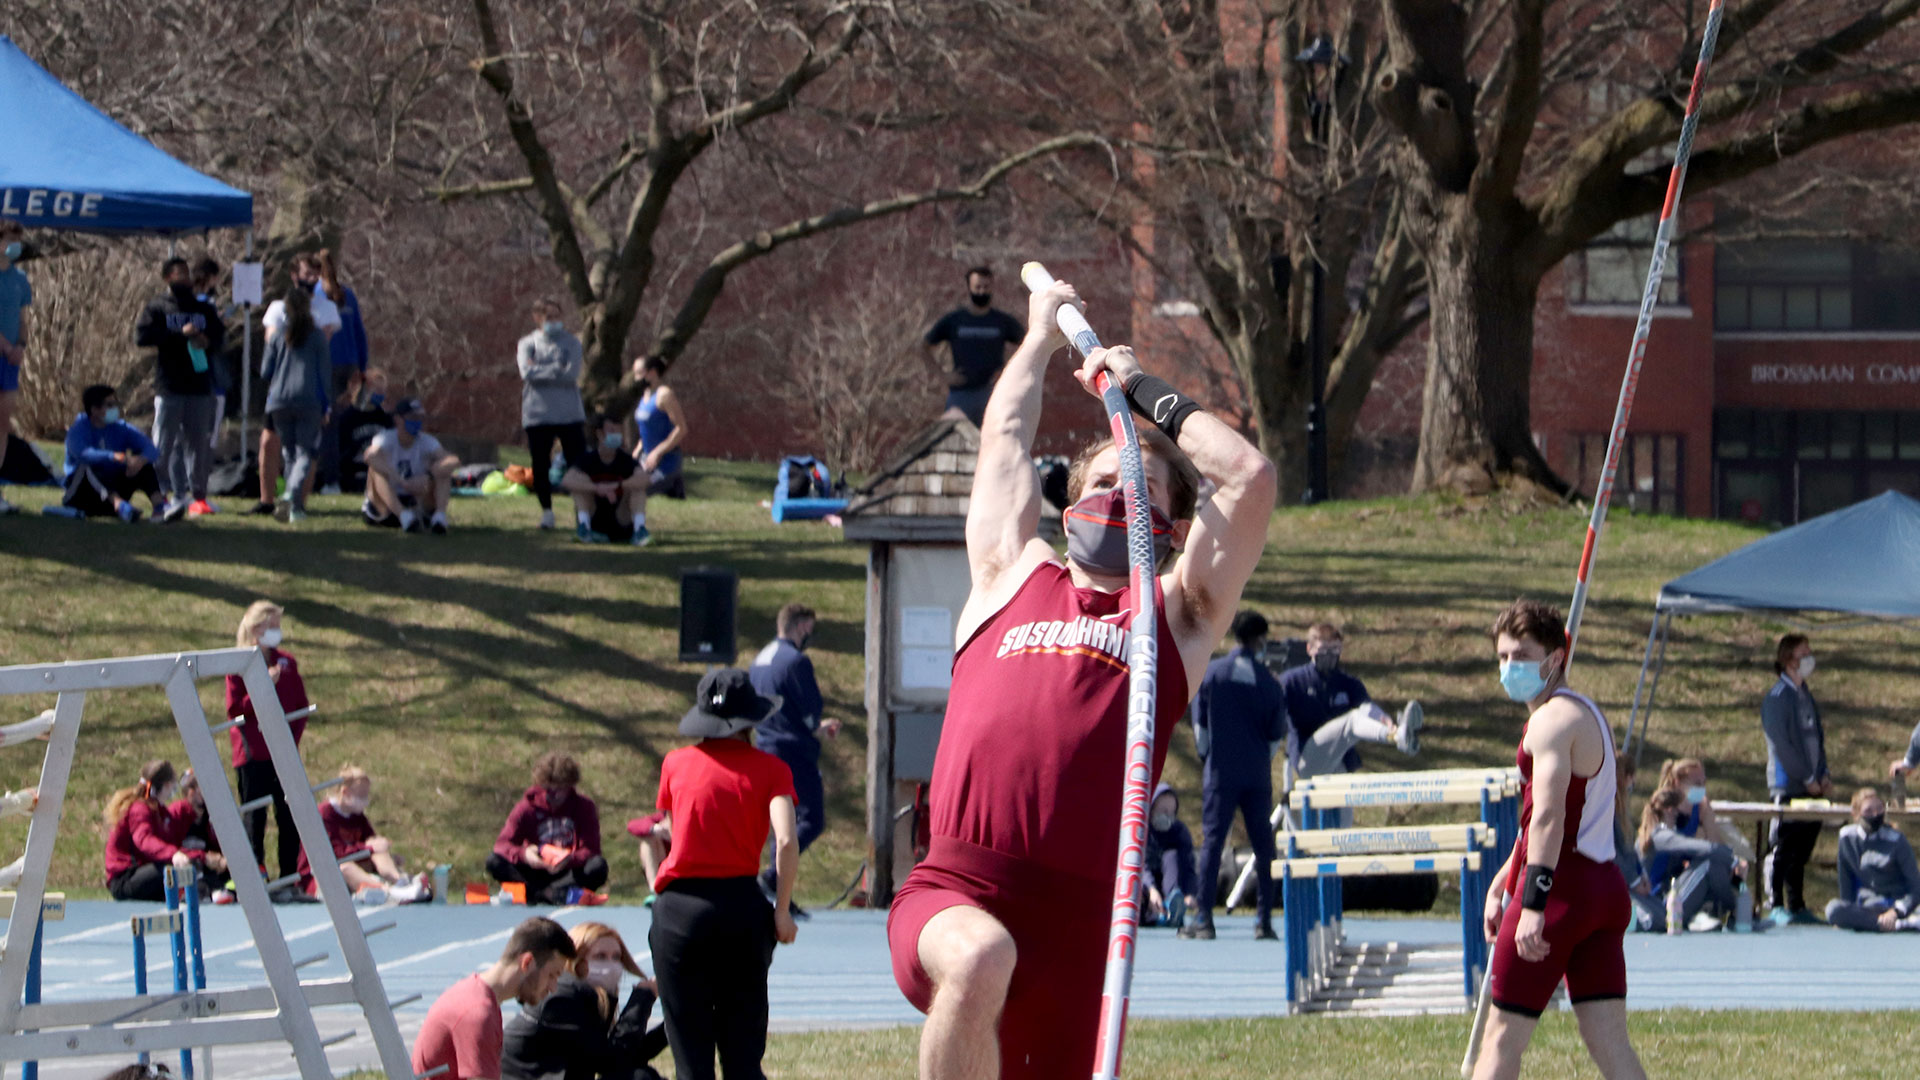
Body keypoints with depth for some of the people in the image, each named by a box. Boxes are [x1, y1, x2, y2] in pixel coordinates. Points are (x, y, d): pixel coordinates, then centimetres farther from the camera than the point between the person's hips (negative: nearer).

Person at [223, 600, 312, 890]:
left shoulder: (287, 663, 11)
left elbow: (302, 706, 15)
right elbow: (235, 711, -8)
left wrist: (293, 737, -1)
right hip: (252, 754, -4)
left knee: (289, 816, 2)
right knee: (255, 816, -3)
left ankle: (290, 877, 8)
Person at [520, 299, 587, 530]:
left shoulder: (571, 343, 6)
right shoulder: (527, 344, 8)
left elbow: (572, 374, -9)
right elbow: (527, 372, -9)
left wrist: (540, 372, -9)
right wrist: (557, 370, -10)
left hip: (568, 413, -1)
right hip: (537, 413, 1)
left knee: (577, 462, -6)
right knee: (540, 465, 3)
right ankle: (546, 510, 14)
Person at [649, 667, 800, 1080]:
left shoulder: (676, 764, 6)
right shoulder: (769, 768, 2)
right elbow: (787, 842, -10)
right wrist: (781, 912, -3)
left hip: (681, 908, 0)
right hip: (743, 905, 0)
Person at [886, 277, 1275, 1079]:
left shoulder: (1177, 615, 19)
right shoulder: (1012, 576, 22)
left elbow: (1251, 476, 13)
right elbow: (1006, 436, 35)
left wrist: (1143, 390, 23)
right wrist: (1042, 333, 49)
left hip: (1073, 918, 1)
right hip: (952, 894, -1)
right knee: (980, 958, -35)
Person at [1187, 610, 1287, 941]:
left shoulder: (1211, 673, -1)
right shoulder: (1269, 682, -2)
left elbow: (1199, 723, 6)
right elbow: (1276, 733, 4)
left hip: (1220, 773, 0)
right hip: (1257, 775, 0)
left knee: (1212, 841, 1)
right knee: (1263, 845, 6)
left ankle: (1203, 918, -5)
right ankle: (1264, 920, 4)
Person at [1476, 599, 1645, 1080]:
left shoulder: (1553, 719, -11)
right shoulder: (1588, 713, 21)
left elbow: (1548, 818, -23)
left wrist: (1533, 905, -30)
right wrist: (1500, 885, 30)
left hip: (1562, 892, -9)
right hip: (1605, 887, 9)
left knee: (1503, 1035, -1)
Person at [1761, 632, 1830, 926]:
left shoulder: (1805, 695, 17)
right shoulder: (1777, 697, -9)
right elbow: (1781, 744, -14)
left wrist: (1824, 775, 8)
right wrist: (1807, 778, -13)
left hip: (1812, 786, 8)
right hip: (1788, 785, -8)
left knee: (1801, 849, 9)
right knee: (1782, 848, -6)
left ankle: (1797, 907, 13)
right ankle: (1777, 907, -4)